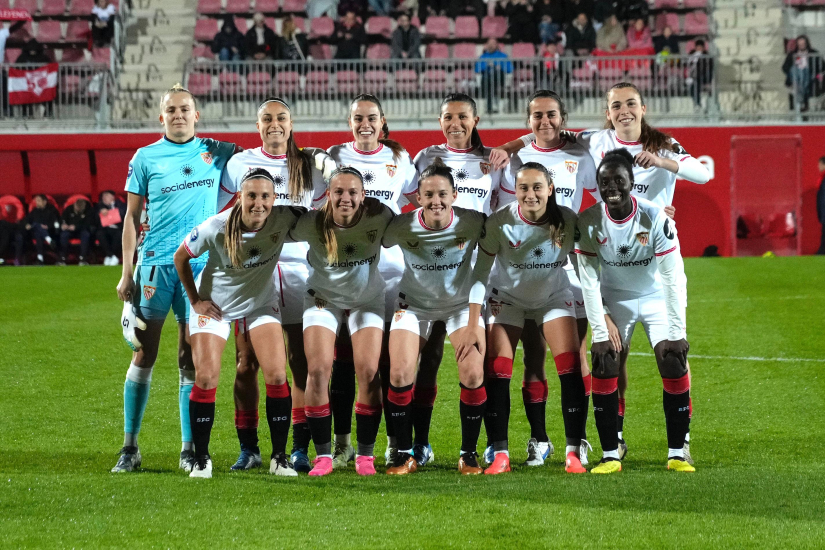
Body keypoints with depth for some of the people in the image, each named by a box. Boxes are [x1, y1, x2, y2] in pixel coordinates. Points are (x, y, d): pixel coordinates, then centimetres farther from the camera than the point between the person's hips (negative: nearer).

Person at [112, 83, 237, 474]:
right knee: (144, 352, -1)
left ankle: (190, 448, 5)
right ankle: (130, 447, 5)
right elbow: (132, 217, 7)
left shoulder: (218, 153, 8)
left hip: (201, 265, 1)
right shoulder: (145, 158, 5)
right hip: (155, 263, -1)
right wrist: (126, 273, 3)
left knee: (191, 356, 0)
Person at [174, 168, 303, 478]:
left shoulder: (284, 219, -24)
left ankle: (279, 458, 4)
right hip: (214, 304, -2)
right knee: (206, 378, -10)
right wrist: (195, 300, -5)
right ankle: (201, 460, 4)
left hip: (261, 302, 2)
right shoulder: (216, 228, -28)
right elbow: (180, 257, -9)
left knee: (277, 376, -9)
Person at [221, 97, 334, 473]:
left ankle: (300, 449, 0)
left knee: (301, 361, -4)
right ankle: (248, 449, 5)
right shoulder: (240, 163, 8)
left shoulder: (310, 165, 10)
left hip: (299, 268, 0)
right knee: (247, 362, -2)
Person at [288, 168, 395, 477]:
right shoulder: (312, 224, -25)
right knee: (318, 369, -12)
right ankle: (323, 455, -3)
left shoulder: (379, 218, -24)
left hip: (367, 299, 0)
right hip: (323, 298, 0)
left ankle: (365, 454, 2)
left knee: (368, 371, -10)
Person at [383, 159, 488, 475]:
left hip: (461, 304, 0)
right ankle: (405, 455, 3)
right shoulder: (402, 228, -24)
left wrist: (473, 325, -16)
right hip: (414, 304, 0)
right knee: (400, 375, -14)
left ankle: (469, 454, 2)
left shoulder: (472, 224, -25)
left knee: (473, 375, -16)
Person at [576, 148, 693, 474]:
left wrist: (676, 332, -24)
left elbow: (673, 278, -22)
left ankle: (677, 454, -4)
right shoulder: (589, 222, -19)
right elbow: (589, 281, -16)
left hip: (656, 297, -1)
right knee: (604, 366, -14)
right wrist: (600, 333, -20)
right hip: (615, 298, 1)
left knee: (674, 364, -14)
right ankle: (610, 456, -7)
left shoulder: (655, 218, -24)